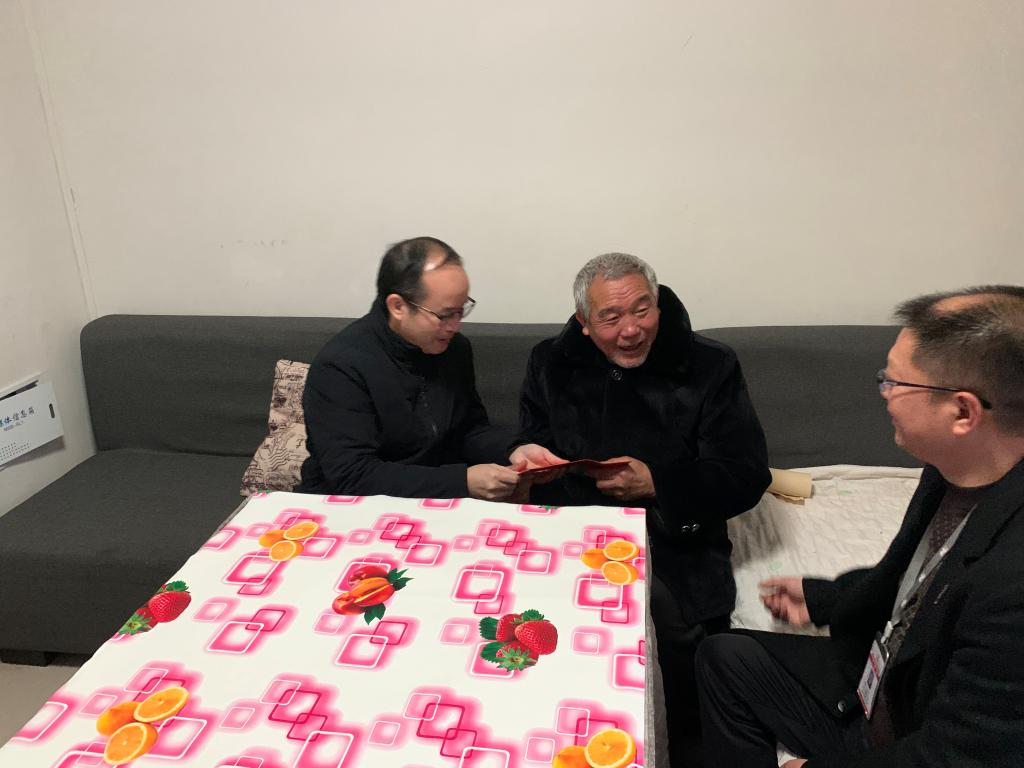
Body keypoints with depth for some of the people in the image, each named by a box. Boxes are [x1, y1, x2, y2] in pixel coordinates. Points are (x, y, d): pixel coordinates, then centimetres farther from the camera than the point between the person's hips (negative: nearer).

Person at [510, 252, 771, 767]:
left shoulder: (710, 368, 1)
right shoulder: (551, 364, 10)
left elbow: (746, 478, -2)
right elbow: (532, 442, 20)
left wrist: (655, 483, -15)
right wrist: (525, 455, -5)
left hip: (674, 541, -1)